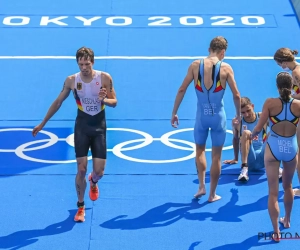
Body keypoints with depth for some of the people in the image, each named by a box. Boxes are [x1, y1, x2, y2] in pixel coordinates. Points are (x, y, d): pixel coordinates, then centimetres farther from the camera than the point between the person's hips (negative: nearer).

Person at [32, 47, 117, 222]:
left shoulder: (105, 78, -12)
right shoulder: (72, 80, -8)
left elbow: (114, 102, -3)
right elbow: (58, 102, 5)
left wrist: (104, 99, -27)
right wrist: (43, 123, 9)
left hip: (99, 127, 0)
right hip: (82, 126, 0)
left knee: (99, 171, -1)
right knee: (81, 169, -5)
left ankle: (93, 182, 38)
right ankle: (81, 207, 13)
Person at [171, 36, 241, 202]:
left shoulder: (195, 65, -4)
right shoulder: (226, 68, -7)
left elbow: (181, 90, -3)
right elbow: (236, 95, -4)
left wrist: (174, 113, 6)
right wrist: (238, 115, 12)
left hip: (201, 115, 1)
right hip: (218, 115, -1)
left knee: (199, 150, 24)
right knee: (216, 155, 11)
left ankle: (201, 186, 13)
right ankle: (212, 194, 17)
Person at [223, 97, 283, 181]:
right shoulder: (237, 122, -1)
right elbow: (235, 139, 15)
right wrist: (235, 159, 23)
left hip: (263, 157, 0)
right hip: (249, 159, 0)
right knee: (246, 133, -25)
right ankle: (244, 168, -35)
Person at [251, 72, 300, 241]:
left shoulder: (270, 103, -13)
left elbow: (259, 128, -11)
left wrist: (253, 134, 11)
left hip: (273, 147, -2)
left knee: (273, 192, 3)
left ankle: (276, 232, 0)